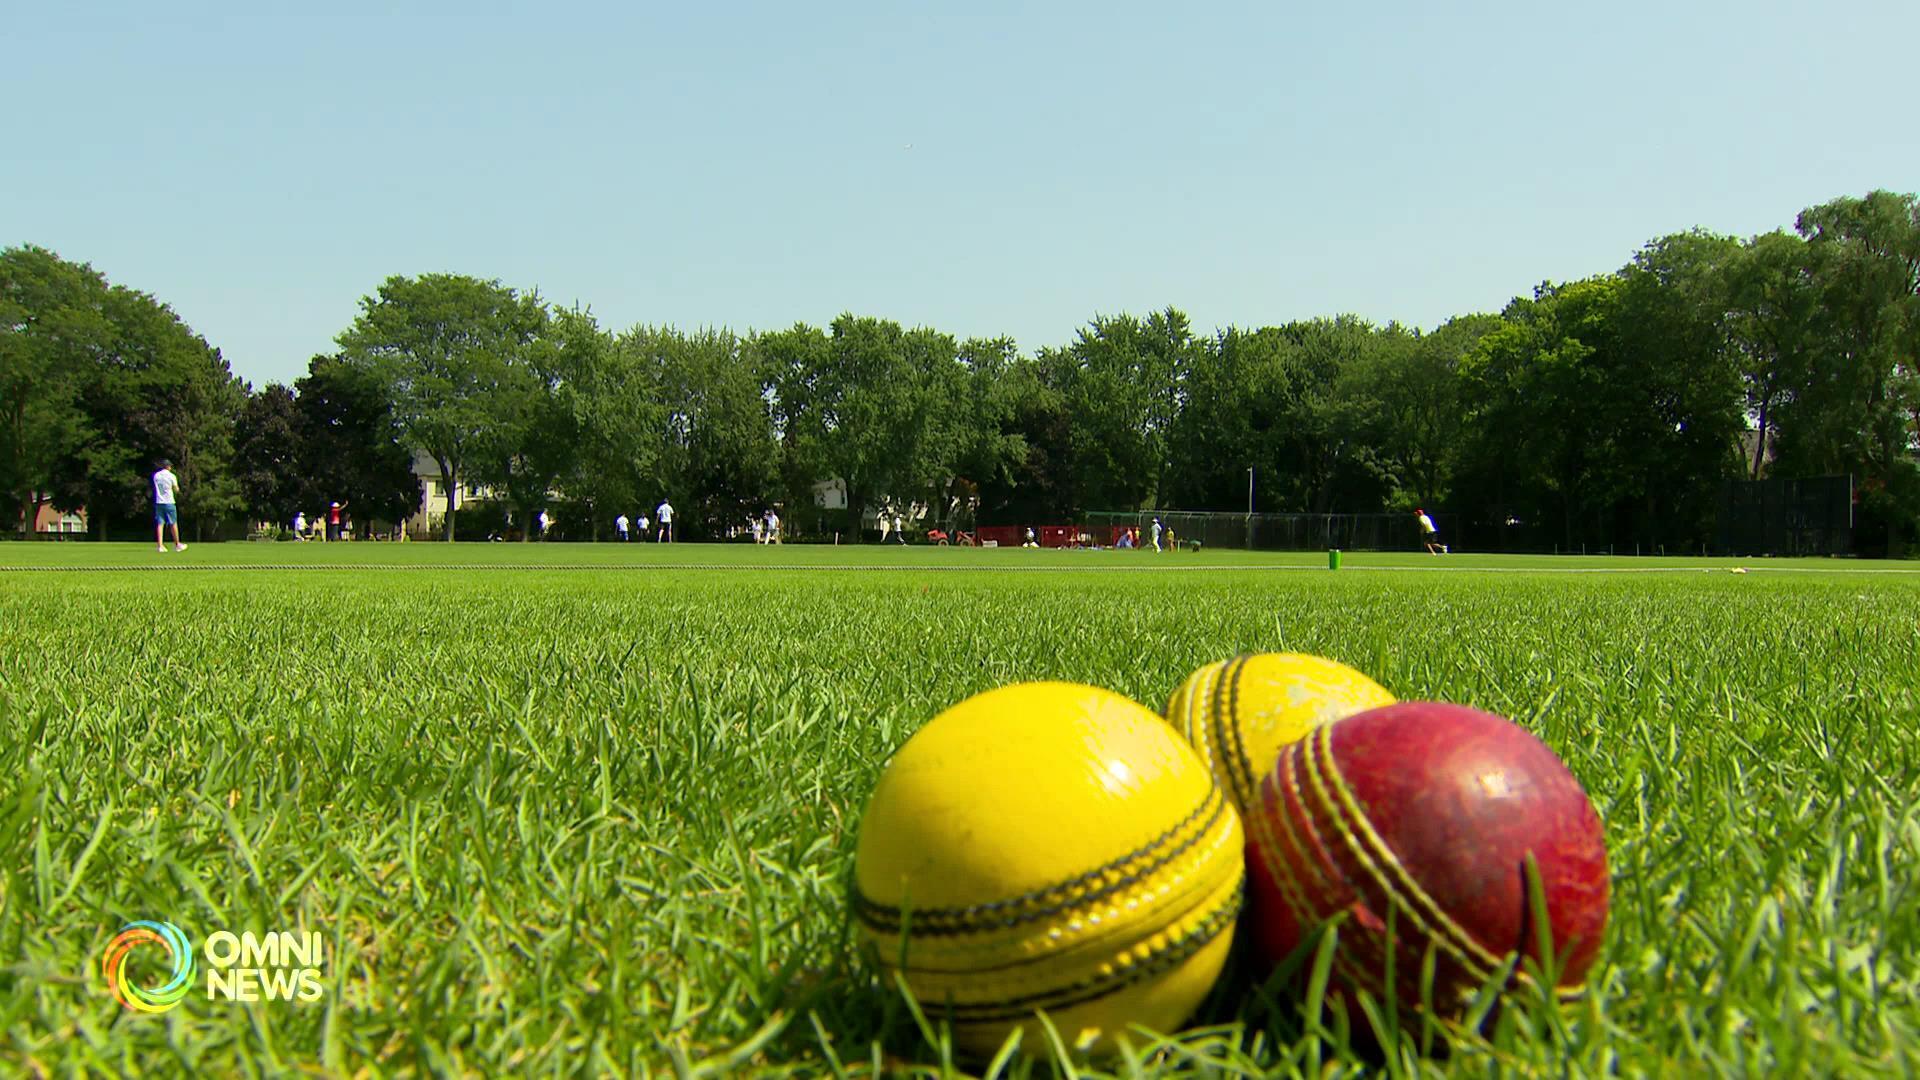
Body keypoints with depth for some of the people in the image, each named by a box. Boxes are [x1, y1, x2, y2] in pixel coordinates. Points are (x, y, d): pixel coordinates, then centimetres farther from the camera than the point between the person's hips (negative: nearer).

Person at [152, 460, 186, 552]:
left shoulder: (156, 475, 6)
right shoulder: (171, 476, -6)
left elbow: (155, 488, 15)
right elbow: (177, 490, -1)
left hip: (158, 502, 4)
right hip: (169, 502, -4)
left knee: (160, 524, 2)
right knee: (173, 524, 5)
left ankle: (160, 545, -6)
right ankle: (177, 545, 11)